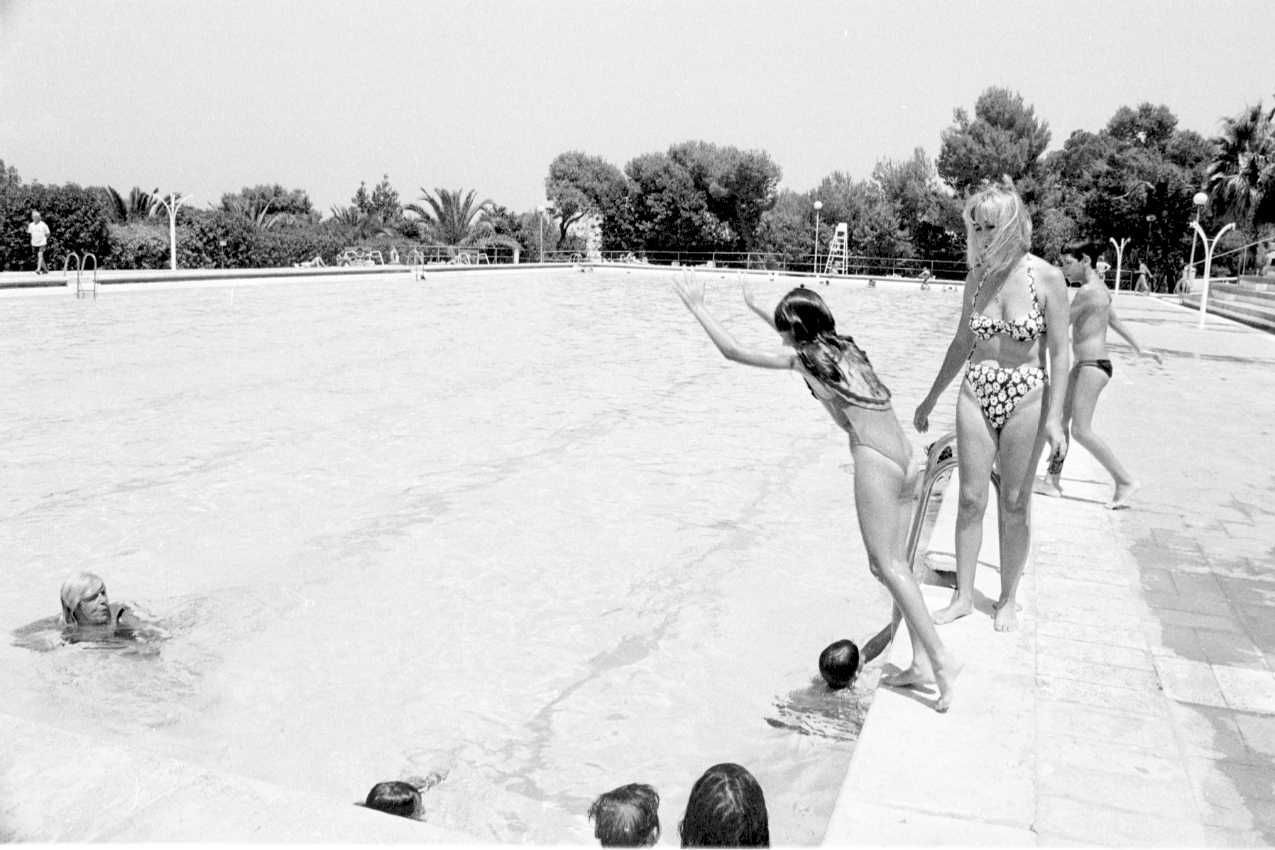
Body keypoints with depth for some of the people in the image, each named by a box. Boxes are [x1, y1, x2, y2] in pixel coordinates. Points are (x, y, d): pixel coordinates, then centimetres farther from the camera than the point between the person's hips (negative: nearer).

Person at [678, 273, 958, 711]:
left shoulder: (806, 360, -4)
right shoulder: (844, 347, 18)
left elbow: (735, 352, -2)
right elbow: (801, 340, 40)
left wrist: (698, 307, 6)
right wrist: (757, 309, 50)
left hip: (874, 459, -9)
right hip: (904, 458, 9)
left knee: (886, 564, -4)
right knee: (890, 562, 11)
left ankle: (940, 658, -7)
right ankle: (921, 661, 12)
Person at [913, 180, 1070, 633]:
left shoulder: (1046, 277, -10)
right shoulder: (977, 278, 2)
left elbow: (1059, 352, -9)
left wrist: (1054, 415, -15)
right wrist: (931, 399, 16)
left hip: (1026, 397, -3)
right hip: (976, 394, 3)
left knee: (1014, 504, 7)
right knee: (970, 499, 6)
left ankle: (1008, 599, 24)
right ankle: (963, 596, 20)